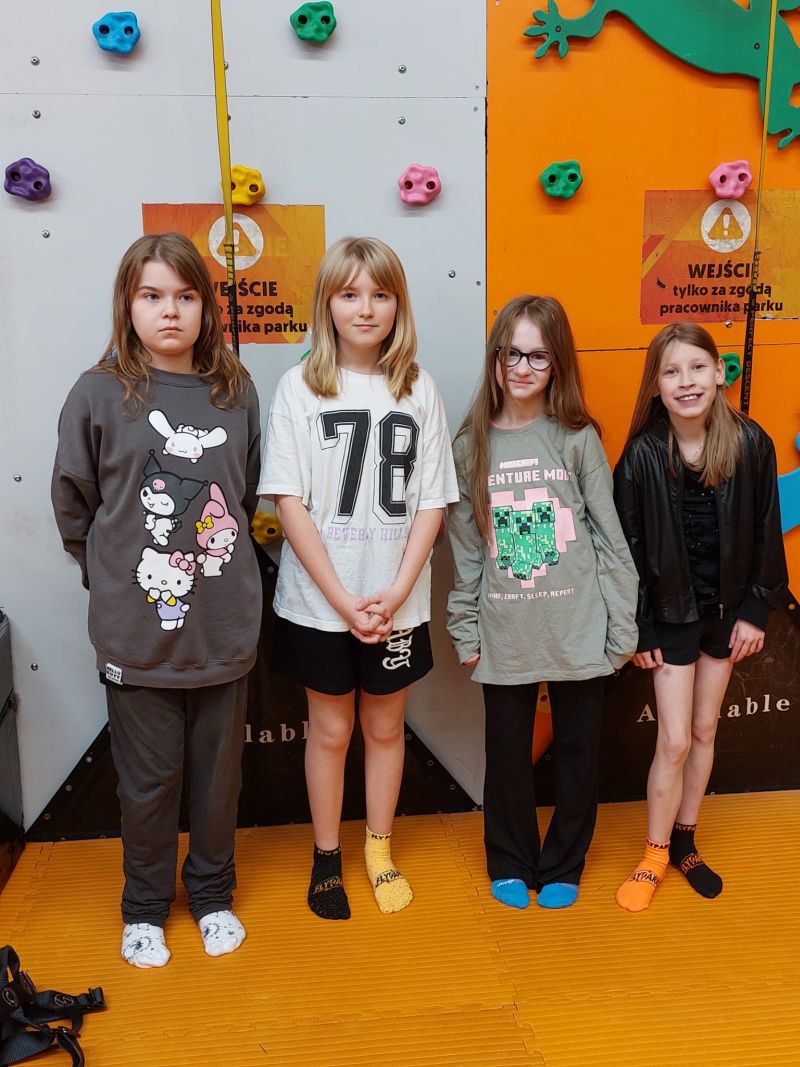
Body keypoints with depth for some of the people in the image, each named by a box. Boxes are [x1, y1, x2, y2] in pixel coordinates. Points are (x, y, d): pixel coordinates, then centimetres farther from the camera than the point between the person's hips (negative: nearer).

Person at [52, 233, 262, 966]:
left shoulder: (237, 391, 1)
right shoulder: (99, 393, -6)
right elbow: (72, 504, 3)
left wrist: (224, 564, 8)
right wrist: (113, 574, 4)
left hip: (223, 624, 2)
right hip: (136, 631, -2)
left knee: (219, 773, 16)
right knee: (148, 780, 12)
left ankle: (213, 895, 39)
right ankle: (145, 909, 36)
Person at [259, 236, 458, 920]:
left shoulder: (418, 389, -1)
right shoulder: (300, 387, -6)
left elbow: (432, 502, -2)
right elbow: (289, 503, -10)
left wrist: (395, 592, -12)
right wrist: (343, 598, -15)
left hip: (397, 602, 2)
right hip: (319, 601, -1)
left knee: (385, 726, 15)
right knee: (330, 729, 13)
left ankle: (380, 851, 36)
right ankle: (327, 856, 33)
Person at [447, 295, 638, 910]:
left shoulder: (578, 438, -3)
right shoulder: (470, 446, 1)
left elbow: (610, 538, -2)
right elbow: (464, 548, 4)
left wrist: (623, 629, -4)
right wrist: (465, 632, 3)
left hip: (579, 630, -1)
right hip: (505, 635, 1)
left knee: (578, 750, 12)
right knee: (508, 754, 13)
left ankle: (563, 865, 35)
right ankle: (510, 862, 37)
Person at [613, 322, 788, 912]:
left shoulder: (751, 443, -10)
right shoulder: (642, 456, -14)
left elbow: (765, 533, -2)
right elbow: (629, 548, -9)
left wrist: (756, 611, -3)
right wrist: (637, 630, -8)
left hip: (726, 612, 3)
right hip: (671, 615, -2)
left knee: (705, 732, 14)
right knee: (674, 741, 0)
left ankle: (685, 842, 33)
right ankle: (655, 855, 21)